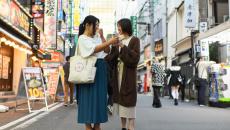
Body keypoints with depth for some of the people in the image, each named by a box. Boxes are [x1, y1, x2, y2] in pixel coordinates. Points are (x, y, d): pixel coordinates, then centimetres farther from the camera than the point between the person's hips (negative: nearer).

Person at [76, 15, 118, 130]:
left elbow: (106, 50, 15)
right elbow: (94, 49, -19)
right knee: (89, 97, -5)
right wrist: (109, 42, -22)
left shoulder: (95, 39, 19)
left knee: (99, 97, 7)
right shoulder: (82, 38, -4)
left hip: (100, 70, 8)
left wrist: (102, 36, 5)